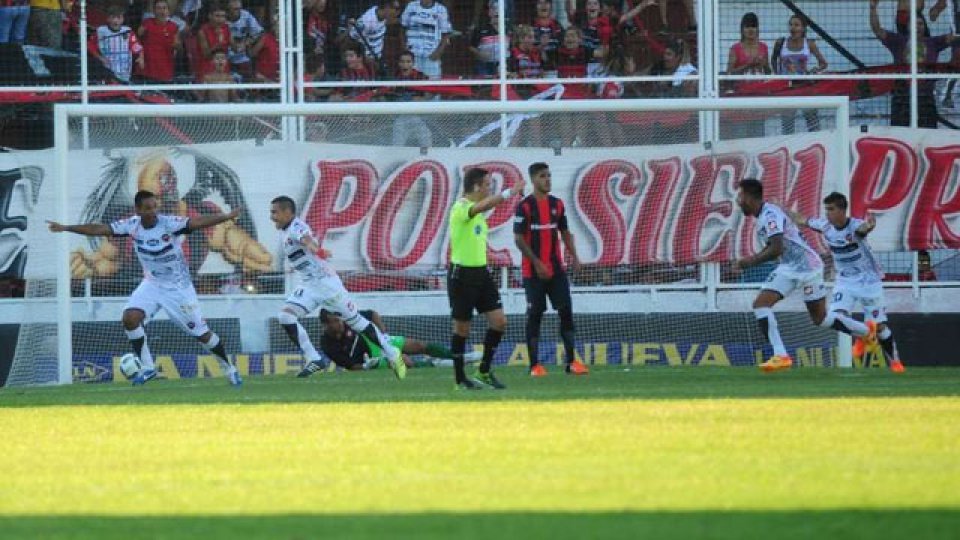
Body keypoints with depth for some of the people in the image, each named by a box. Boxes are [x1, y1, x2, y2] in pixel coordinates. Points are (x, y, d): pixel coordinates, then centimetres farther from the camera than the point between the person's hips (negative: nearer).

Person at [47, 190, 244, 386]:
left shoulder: (170, 223, -23)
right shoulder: (132, 225, -11)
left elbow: (198, 222, -34)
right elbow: (99, 229, -5)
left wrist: (227, 216, -49)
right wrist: (65, 228, -5)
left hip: (179, 287, -4)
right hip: (152, 284, 4)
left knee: (200, 332, -1)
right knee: (130, 317, -18)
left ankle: (228, 367, 22)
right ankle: (147, 367, -2)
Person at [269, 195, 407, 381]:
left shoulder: (297, 227, -18)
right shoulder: (284, 233, 10)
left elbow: (306, 239, -42)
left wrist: (316, 250, -62)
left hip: (326, 282, -8)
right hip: (308, 287, 8)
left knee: (355, 320, 1)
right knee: (285, 316, -11)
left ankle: (393, 354, 14)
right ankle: (314, 360, -10)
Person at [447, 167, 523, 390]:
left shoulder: (477, 210, 11)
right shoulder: (461, 208, -17)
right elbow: (482, 206, -37)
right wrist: (508, 193, -39)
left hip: (481, 271, 8)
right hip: (462, 274, -8)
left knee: (499, 321, 1)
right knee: (462, 327, 1)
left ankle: (484, 372, 13)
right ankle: (460, 379, 12)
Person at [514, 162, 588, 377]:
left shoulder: (557, 204, 10)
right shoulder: (525, 206, -7)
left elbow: (565, 232, 16)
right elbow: (519, 238, -10)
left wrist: (574, 256, 1)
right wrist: (537, 263, -17)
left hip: (556, 269, 5)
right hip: (534, 271, -5)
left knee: (566, 311, 0)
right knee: (534, 315, -1)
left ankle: (571, 361, 2)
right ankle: (534, 365, 3)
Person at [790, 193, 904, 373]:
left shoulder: (855, 225, -27)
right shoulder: (825, 226, -10)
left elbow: (863, 228, -53)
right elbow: (801, 220, 9)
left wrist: (869, 226, -77)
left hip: (869, 280, -4)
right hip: (845, 281, 4)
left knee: (879, 325, 0)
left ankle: (894, 360, 22)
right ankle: (860, 337, 15)